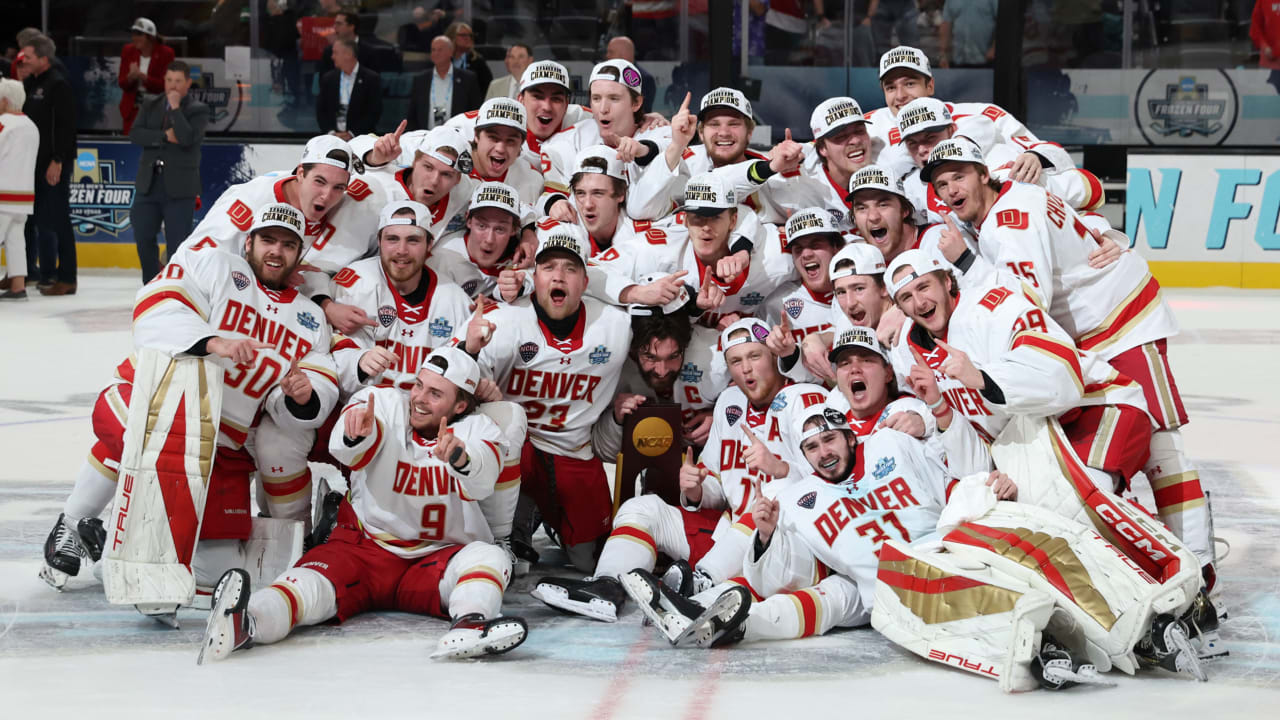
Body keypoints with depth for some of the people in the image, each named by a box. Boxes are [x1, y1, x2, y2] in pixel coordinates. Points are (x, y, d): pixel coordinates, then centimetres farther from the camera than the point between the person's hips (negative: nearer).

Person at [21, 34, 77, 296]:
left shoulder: (58, 85, -12)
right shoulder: (29, 84, 14)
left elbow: (65, 126, -17)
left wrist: (57, 161, -20)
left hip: (55, 165, -9)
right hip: (34, 164, 9)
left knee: (58, 221, -7)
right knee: (42, 220, 11)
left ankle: (66, 279, -4)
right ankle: (47, 274, 17)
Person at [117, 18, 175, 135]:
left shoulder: (165, 53, -9)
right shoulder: (128, 51, 1)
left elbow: (164, 85, -14)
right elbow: (122, 84, 0)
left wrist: (141, 76, -28)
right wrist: (131, 76, -24)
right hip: (132, 108, 3)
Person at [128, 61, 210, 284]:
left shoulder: (198, 110, -1)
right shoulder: (150, 105, 12)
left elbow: (187, 139, -18)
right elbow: (135, 134, -2)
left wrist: (175, 107, -15)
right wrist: (164, 136, -14)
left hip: (179, 187, -4)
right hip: (149, 182, 4)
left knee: (177, 241, -3)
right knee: (143, 235, 6)